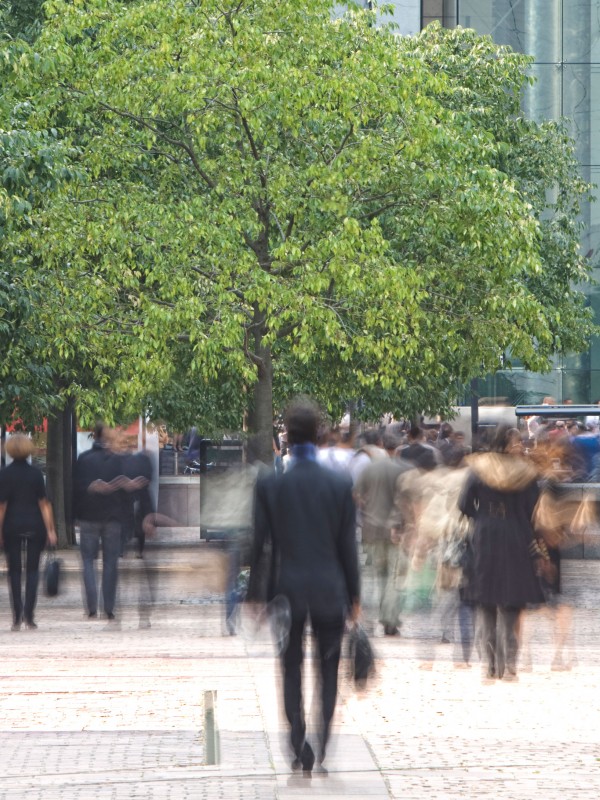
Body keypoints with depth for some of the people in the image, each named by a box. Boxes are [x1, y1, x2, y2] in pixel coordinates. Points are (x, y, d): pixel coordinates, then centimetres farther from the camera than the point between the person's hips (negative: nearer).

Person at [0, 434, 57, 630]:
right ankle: (29, 615, -3)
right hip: (34, 525, 1)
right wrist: (50, 530, -1)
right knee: (32, 569, 8)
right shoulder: (35, 473, -3)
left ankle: (17, 617, 2)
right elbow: (44, 503, -5)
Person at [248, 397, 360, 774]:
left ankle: (301, 750, 0)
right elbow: (349, 545, -2)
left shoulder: (269, 484, -8)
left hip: (287, 590, 0)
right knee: (329, 671, 12)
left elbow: (259, 542, -4)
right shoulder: (340, 484, -7)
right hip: (330, 591, 0)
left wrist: (254, 594, 5)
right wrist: (354, 595, 8)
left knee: (291, 672, 9)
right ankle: (323, 751, 12)